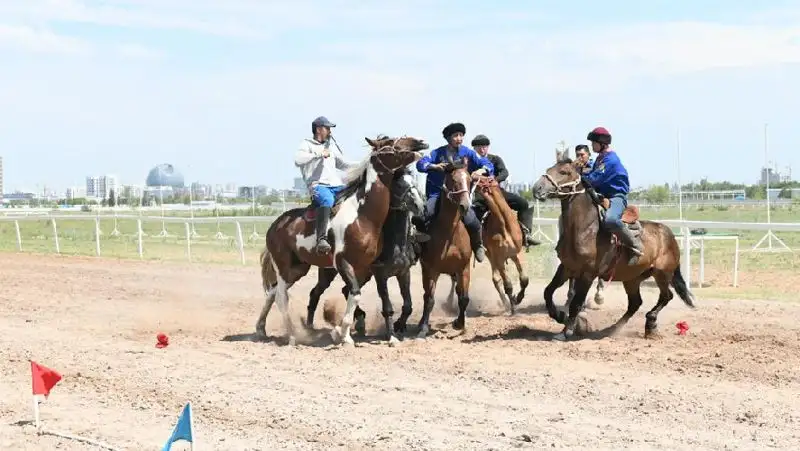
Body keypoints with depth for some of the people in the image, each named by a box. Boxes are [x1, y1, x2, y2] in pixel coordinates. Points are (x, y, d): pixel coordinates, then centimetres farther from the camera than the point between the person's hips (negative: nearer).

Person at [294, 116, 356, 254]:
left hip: (337, 186, 8)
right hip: (318, 186, -8)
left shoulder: (331, 145, 25)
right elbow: (298, 160, -13)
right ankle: (322, 239, -51)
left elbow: (342, 164, 33)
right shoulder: (307, 144, 6)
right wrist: (319, 154, -13)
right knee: (327, 200, -38)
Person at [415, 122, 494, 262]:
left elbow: (489, 165, 0)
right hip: (438, 192, -1)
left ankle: (478, 246, 10)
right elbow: (420, 164, -8)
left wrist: (481, 170, -23)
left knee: (472, 221, -20)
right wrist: (434, 166, -26)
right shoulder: (438, 153, 2)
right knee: (428, 211, -34)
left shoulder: (468, 153, 4)